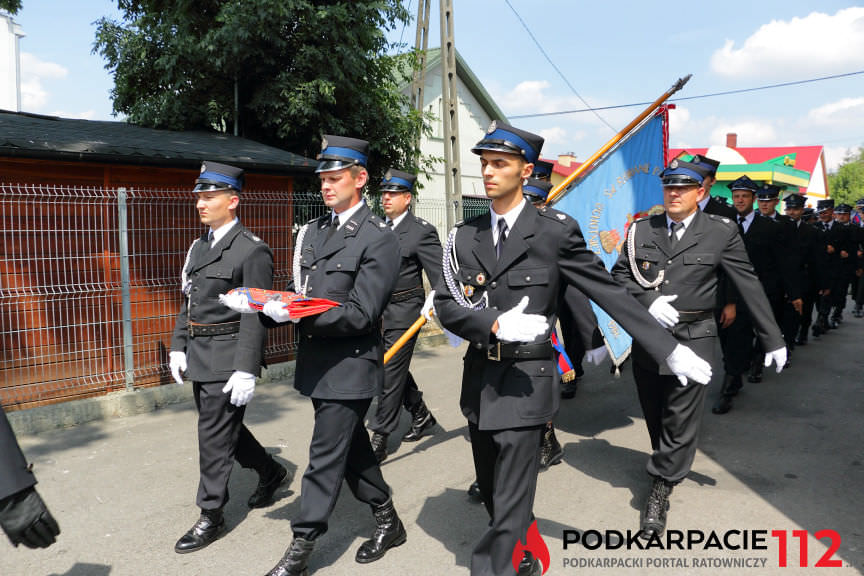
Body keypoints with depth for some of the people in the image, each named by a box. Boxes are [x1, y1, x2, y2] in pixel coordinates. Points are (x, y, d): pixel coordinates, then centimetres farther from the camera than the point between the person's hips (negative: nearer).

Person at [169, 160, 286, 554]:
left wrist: (246, 371, -21)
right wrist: (178, 347, 12)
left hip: (227, 361, -8)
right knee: (223, 428, 19)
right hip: (199, 359, 9)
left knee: (215, 437, 1)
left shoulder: (252, 251, -14)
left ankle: (211, 517, 17)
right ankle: (270, 473, 40)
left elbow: (256, 317, -18)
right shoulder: (198, 247, 13)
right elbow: (188, 303, 18)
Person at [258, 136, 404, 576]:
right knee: (352, 447, 18)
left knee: (325, 457, 0)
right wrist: (273, 304, -8)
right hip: (317, 359, 8)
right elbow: (298, 291, 14)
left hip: (350, 364, -8)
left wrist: (296, 314, -26)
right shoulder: (312, 231, 11)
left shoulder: (379, 239, -13)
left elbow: (361, 312, -19)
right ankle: (388, 523, 36)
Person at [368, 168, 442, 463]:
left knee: (390, 373, -4)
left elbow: (440, 275, -11)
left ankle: (379, 439, 4)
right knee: (396, 368, 17)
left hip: (404, 311, -7)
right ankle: (421, 415, 37)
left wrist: (432, 303, -25)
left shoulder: (422, 231, -9)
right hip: (381, 311, 7)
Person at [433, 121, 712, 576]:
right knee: (492, 493, 20)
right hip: (479, 379, 5)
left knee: (509, 508, -4)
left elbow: (610, 294, -5)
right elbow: (446, 304, -2)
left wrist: (670, 350, -6)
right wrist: (495, 324, -20)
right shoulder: (464, 236, 4)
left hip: (525, 381, -5)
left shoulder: (556, 231, -7)